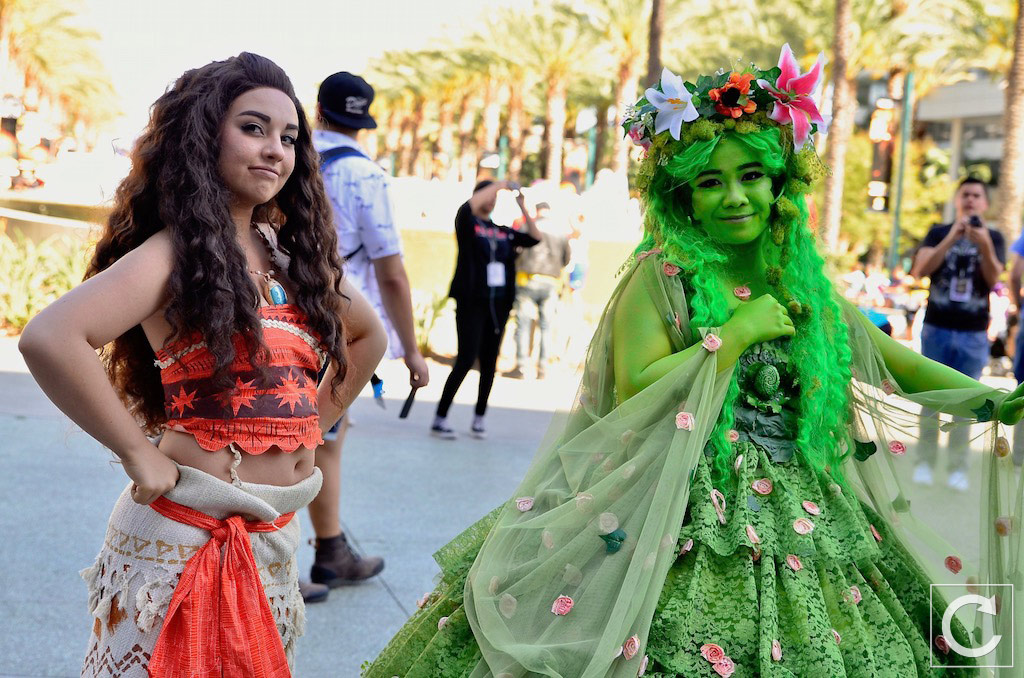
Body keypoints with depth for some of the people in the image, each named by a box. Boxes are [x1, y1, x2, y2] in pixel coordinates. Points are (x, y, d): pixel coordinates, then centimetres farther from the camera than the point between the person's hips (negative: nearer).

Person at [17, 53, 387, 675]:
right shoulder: (175, 256, -14)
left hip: (275, 538, 7)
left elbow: (369, 334, 24)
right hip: (187, 536, -7)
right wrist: (140, 456, -22)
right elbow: (50, 339, -30)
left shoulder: (294, 255, 7)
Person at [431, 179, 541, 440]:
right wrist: (499, 184, -16)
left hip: (498, 305, 5)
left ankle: (479, 418, 18)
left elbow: (534, 238, 8)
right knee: (466, 359, -11)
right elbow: (469, 206, -23)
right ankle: (440, 419, -4)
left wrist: (522, 206, 1)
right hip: (471, 302, -5)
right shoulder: (468, 224, -1)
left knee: (489, 363, 8)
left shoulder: (503, 231, 12)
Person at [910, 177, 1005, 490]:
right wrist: (952, 238, -20)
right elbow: (920, 270, -10)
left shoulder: (994, 237, 5)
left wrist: (984, 244, -26)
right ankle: (925, 462, 8)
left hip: (973, 334, 0)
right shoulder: (939, 232, 5)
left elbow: (993, 279, -9)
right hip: (936, 328, 0)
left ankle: (957, 467, 5)